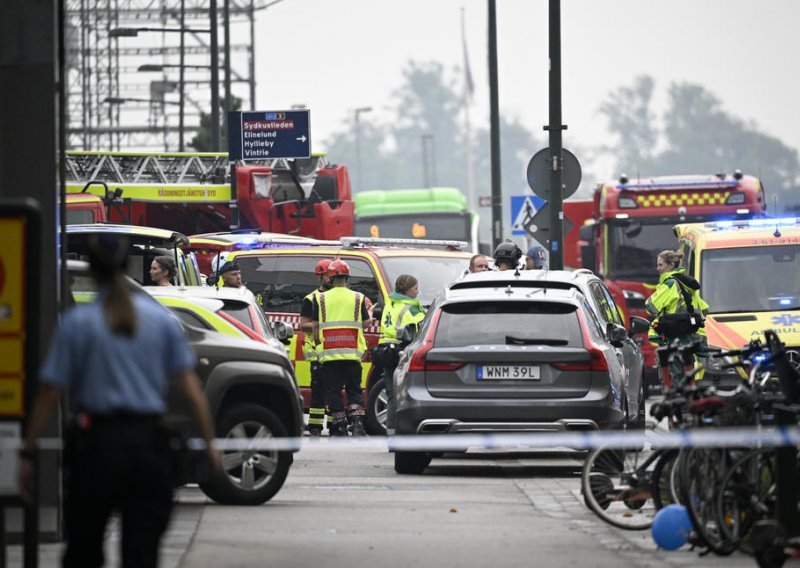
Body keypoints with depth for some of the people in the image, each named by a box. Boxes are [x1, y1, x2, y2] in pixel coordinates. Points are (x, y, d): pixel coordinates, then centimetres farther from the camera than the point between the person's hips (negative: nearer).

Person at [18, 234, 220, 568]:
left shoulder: (77, 323, -4)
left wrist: (28, 453, -2)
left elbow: (49, 395, -6)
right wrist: (209, 443, 5)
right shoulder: (161, 320, 3)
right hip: (149, 446, 2)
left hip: (96, 443, -2)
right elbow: (191, 388, -1)